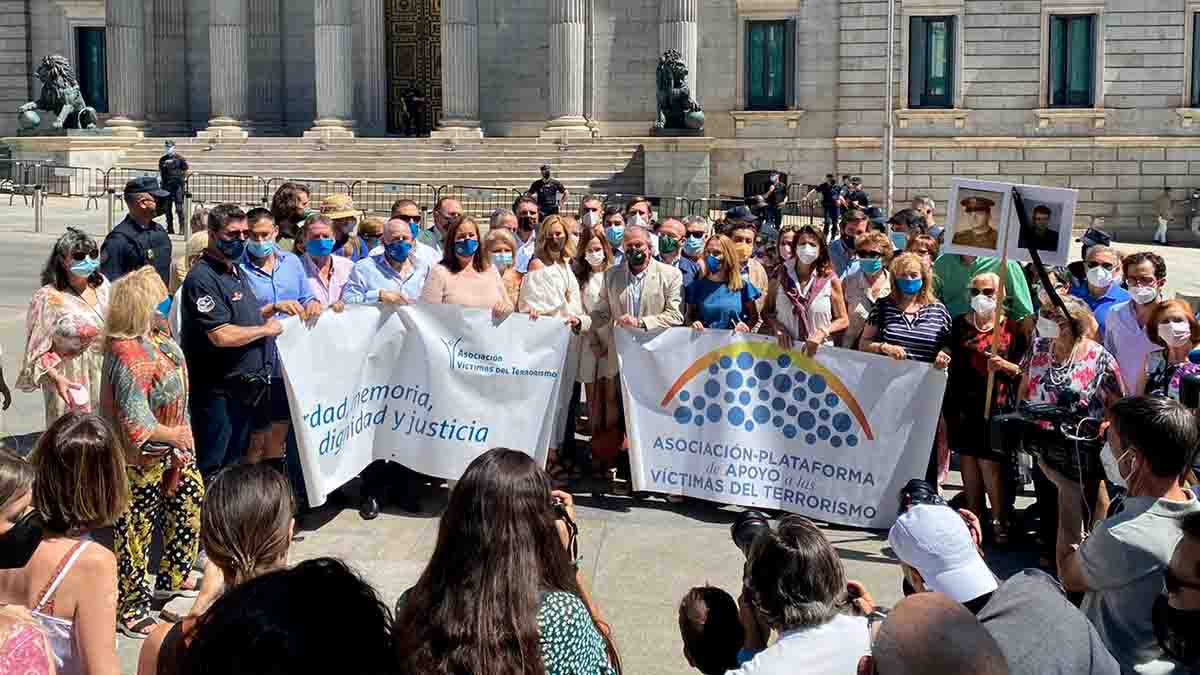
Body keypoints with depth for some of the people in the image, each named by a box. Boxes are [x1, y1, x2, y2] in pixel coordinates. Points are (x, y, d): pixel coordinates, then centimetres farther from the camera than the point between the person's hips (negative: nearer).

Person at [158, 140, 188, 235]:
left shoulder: (180, 158, -2)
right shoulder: (162, 159, 11)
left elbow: (187, 170, 2)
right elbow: (160, 171, 20)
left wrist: (184, 179, -5)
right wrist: (159, 178, 5)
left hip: (177, 185, -5)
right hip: (166, 186, 5)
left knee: (179, 208, -9)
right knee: (167, 208, 8)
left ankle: (182, 227, -5)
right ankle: (170, 229, 16)